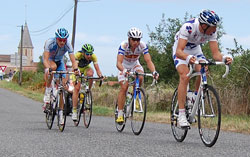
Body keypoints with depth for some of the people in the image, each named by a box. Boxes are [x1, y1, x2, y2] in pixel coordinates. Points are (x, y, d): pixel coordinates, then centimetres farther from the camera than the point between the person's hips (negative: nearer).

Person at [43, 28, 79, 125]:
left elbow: (73, 60, -32)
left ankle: (61, 112, -1)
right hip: (49, 60, -2)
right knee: (53, 67, -40)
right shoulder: (50, 42, -33)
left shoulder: (68, 45, -27)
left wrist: (76, 69, -53)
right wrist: (47, 69, -59)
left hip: (59, 61, 2)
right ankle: (47, 91, -22)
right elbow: (45, 59, -40)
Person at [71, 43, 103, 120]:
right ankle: (74, 111, -11)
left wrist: (100, 75, -53)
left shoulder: (93, 56, -28)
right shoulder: (78, 54, -35)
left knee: (90, 74, -35)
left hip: (86, 68, 2)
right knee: (77, 88, -17)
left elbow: (97, 68, -32)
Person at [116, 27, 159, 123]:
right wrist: (124, 70, -61)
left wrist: (154, 71, -50)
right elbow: (119, 63, -40)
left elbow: (148, 61, -31)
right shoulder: (123, 46, -32)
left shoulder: (143, 46, -26)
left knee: (140, 78, -30)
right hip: (124, 66, -2)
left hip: (135, 65, 2)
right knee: (124, 87, -18)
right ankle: (120, 115, -13)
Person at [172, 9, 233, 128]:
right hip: (181, 51, -5)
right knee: (185, 76, -25)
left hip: (195, 50, 5)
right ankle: (181, 115, -25)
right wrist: (188, 57, -65)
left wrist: (223, 58, -45)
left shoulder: (212, 31, -23)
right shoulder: (188, 27, -38)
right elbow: (179, 51, -45)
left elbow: (215, 53, -23)